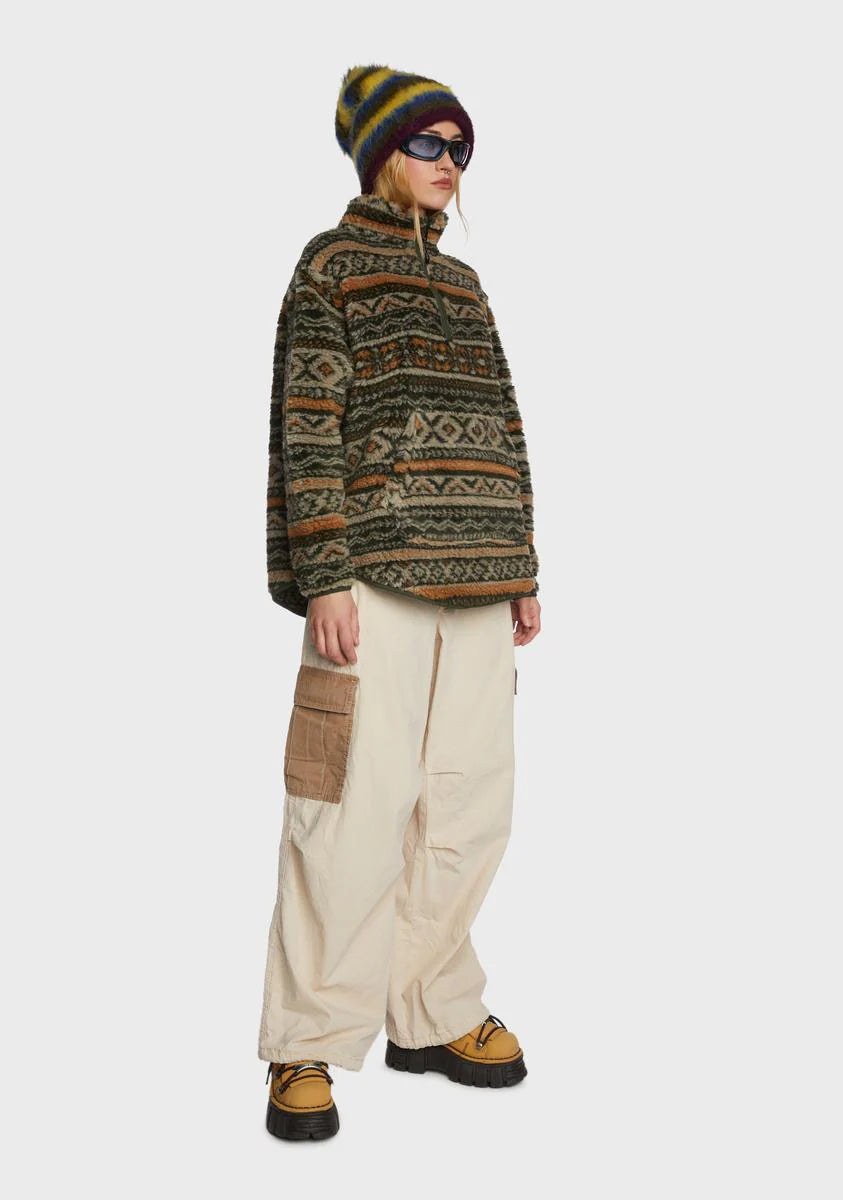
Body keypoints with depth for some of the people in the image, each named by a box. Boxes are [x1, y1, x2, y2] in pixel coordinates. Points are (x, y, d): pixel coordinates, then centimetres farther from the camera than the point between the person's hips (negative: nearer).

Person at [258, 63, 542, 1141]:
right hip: (376, 578, -6)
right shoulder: (330, 263, 5)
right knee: (356, 810, -7)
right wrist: (324, 578, -14)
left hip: (475, 586, 7)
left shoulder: (465, 286, 23)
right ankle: (308, 1047, 5)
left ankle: (430, 1014, 20)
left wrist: (521, 572, 15)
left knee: (468, 803, 6)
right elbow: (306, 425, -5)